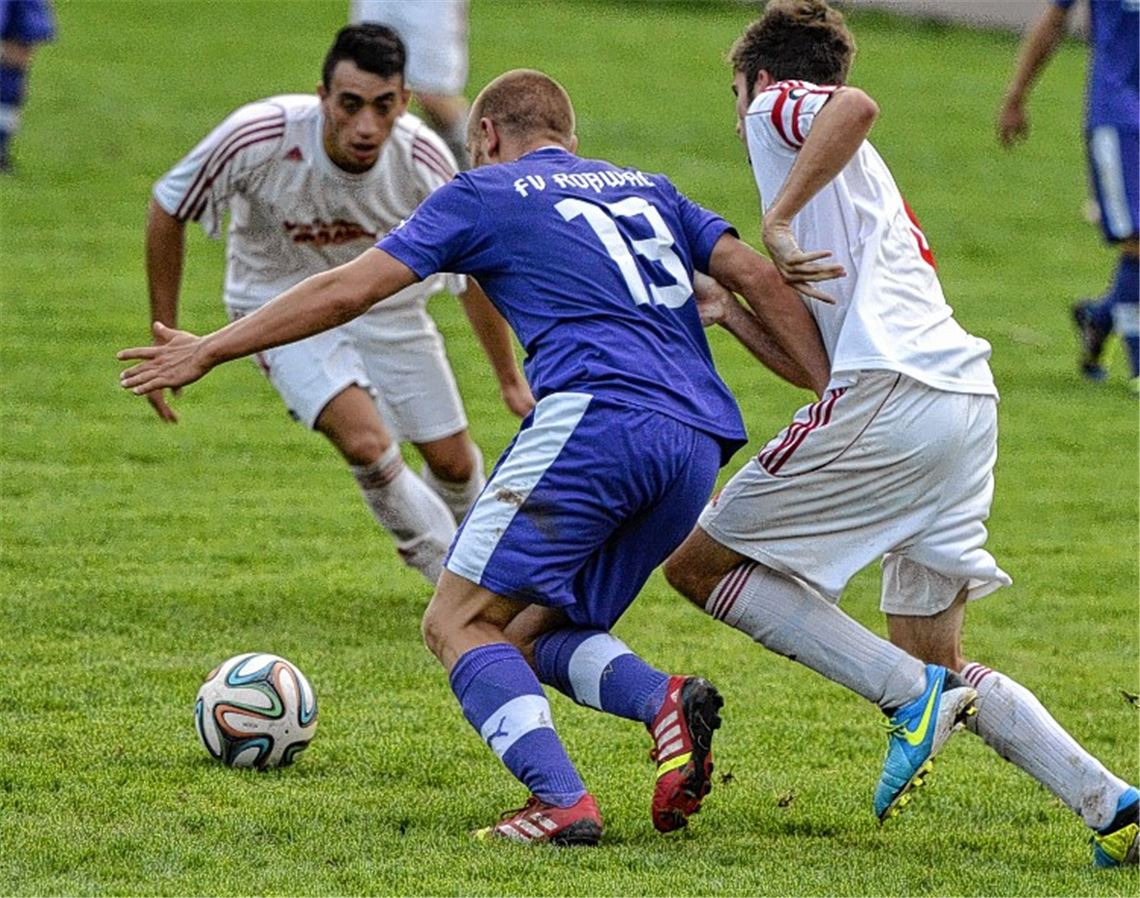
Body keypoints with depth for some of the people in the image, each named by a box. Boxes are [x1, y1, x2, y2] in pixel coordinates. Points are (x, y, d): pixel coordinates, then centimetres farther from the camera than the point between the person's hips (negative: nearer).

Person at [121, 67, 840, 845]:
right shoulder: (648, 190, 28)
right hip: (699, 443, 6)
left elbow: (347, 291, 10)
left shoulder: (486, 193, 13)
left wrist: (210, 350, 17)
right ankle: (664, 700, -13)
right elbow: (758, 275, 18)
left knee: (458, 623, 1)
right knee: (538, 634, 17)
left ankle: (562, 800, -20)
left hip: (595, 417, -6)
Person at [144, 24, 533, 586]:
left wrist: (510, 381, 3)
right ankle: (447, 570, 0)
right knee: (366, 441, -25)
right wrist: (165, 337, -11)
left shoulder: (423, 160, -25)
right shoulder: (260, 137, -33)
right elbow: (167, 210, -15)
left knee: (452, 460, 6)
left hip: (385, 303, 3)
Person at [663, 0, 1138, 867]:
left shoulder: (779, 109, 9)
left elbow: (857, 105, -17)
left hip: (889, 395, -9)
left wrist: (777, 221, -16)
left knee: (700, 563, 3)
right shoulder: (866, 178, 34)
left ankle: (911, 696, -11)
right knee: (936, 656, 14)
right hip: (967, 400, 9)